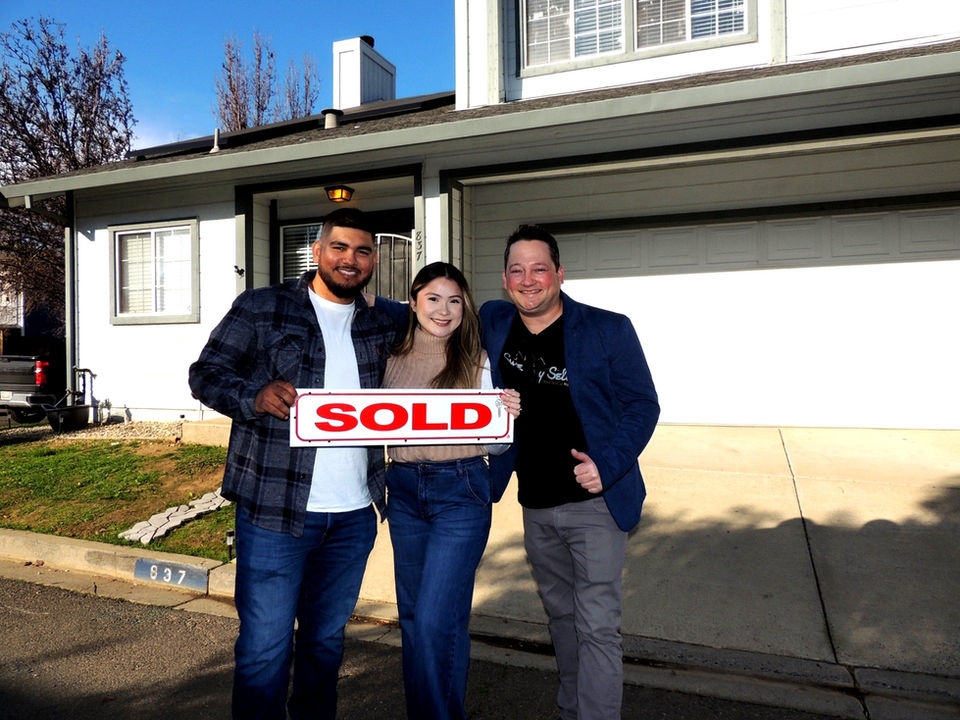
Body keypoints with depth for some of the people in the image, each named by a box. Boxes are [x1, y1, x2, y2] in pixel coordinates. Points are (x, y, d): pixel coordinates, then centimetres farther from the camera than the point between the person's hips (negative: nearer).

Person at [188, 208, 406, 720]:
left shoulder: (384, 325, 10)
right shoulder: (261, 308, 1)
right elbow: (206, 374, -2)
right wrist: (256, 396, -22)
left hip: (354, 515, 4)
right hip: (274, 511, -3)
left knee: (327, 640, 18)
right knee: (265, 647, 4)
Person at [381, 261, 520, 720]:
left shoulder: (477, 360, -4)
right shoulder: (393, 358, 4)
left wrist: (507, 416, -22)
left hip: (461, 492, -4)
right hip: (404, 492, 4)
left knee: (435, 620, -5)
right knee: (412, 616, 16)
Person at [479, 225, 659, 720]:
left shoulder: (608, 330, -11)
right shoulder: (492, 323, 1)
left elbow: (643, 404, -8)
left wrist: (608, 464, -21)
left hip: (595, 502, -4)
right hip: (535, 506, 5)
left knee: (596, 626, -2)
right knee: (561, 615, 21)